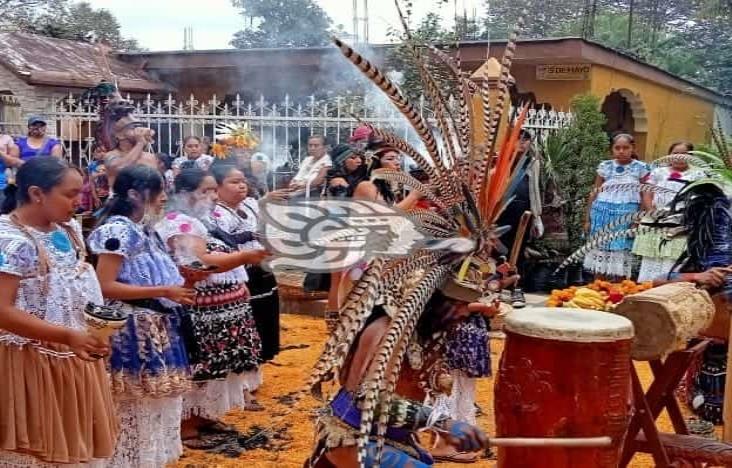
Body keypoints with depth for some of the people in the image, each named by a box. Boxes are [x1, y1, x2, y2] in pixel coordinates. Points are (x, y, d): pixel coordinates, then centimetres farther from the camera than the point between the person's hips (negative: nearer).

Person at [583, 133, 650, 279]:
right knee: (600, 249, 3)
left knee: (621, 252, -2)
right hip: (603, 212, 2)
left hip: (627, 215, -2)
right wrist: (588, 218, 8)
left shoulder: (640, 168, 2)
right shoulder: (605, 166, 6)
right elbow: (595, 193, 10)